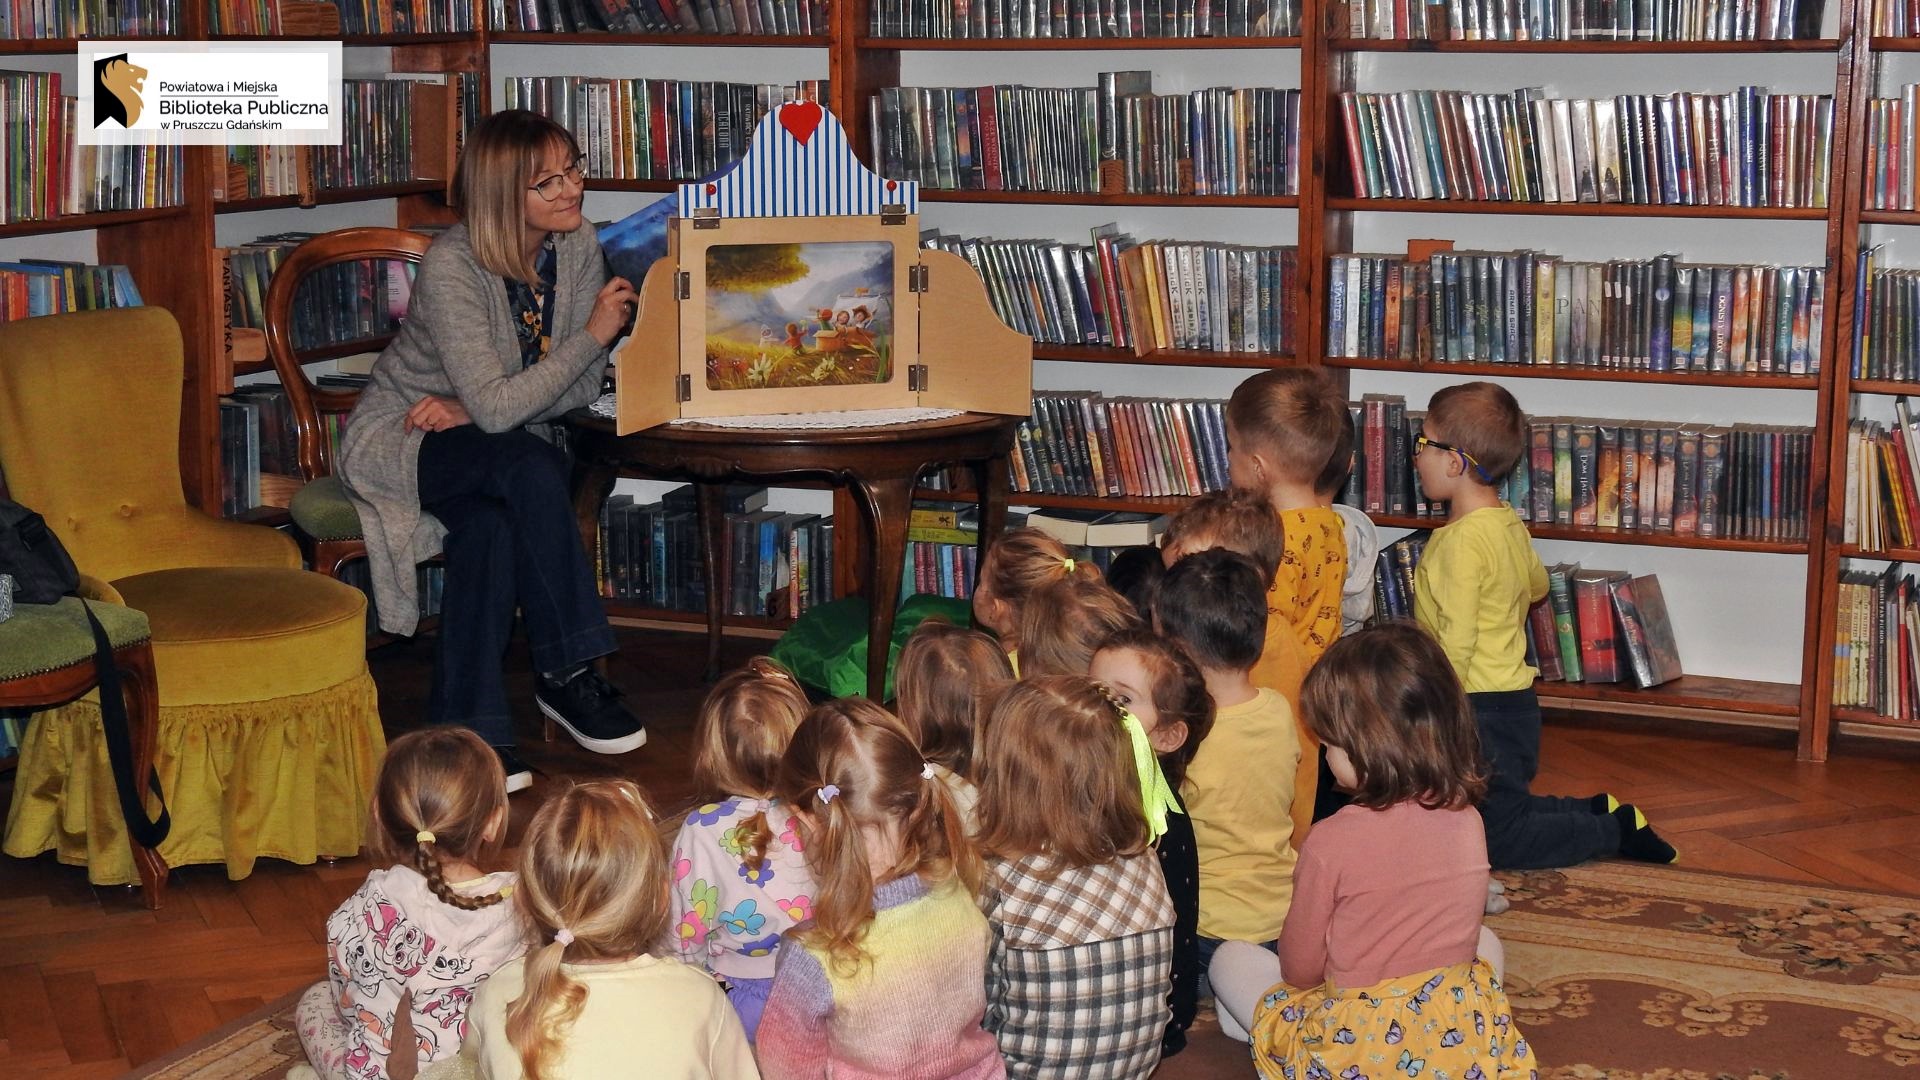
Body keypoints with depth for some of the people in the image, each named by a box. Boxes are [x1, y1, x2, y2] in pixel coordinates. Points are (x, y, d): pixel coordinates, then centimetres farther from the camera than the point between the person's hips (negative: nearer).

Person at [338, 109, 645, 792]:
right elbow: (497, 407, -30)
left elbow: (583, 389, -4)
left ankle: (468, 724, -23)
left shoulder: (578, 248, -5)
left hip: (489, 443, 5)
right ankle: (569, 674, -27)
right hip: (397, 443, -5)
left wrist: (473, 409, -17)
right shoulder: (452, 267, -24)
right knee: (528, 466, -35)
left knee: (490, 522, -32)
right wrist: (593, 334, -22)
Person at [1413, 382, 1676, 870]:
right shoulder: (1509, 524, 7)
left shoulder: (1461, 541, -22)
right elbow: (1537, 583, 26)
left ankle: (1616, 830, 4)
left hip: (1480, 709, -9)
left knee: (1495, 843, -2)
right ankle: (1597, 811, 18)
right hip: (1513, 696, 9)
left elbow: (1456, 643, -25)